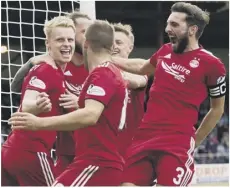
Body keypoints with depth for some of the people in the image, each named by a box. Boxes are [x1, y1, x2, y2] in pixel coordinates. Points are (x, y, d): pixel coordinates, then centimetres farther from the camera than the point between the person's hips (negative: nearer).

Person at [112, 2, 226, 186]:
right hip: (144, 137, 6)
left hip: (177, 144, -6)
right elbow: (142, 67, 34)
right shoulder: (165, 52, 11)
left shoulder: (211, 64, -5)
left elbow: (217, 109, 6)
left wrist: (194, 141, 8)